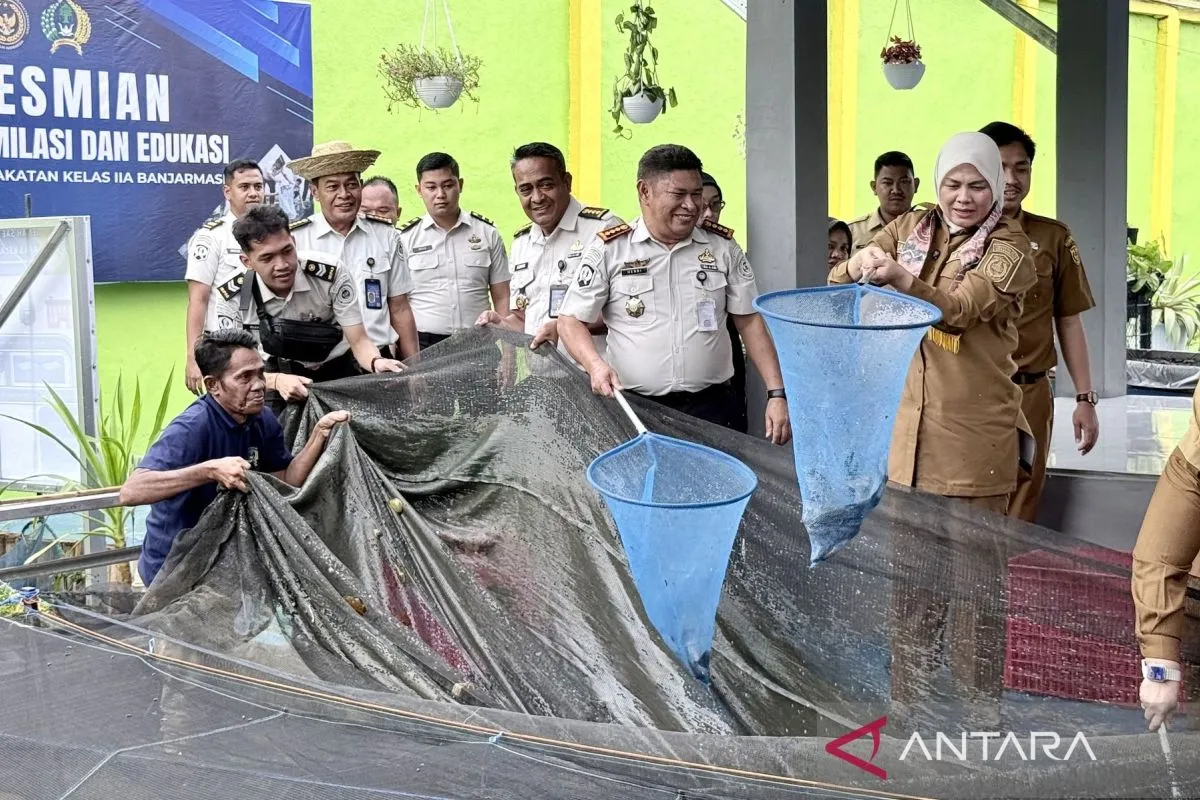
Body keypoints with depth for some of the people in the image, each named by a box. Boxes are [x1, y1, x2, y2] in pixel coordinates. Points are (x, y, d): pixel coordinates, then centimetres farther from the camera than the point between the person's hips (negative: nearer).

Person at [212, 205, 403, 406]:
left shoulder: (331, 273, -21)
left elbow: (359, 342, -17)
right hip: (281, 376, 1)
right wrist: (276, 380, -37)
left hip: (340, 375, -1)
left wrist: (376, 362, -41)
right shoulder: (233, 299, -17)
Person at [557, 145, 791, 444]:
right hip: (635, 408, -1)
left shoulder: (722, 246, 6)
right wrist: (595, 365, -16)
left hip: (711, 406, 2)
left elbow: (750, 322, 8)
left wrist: (777, 394, 0)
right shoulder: (608, 250, 0)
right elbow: (571, 320, 3)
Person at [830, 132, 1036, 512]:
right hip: (902, 415, 4)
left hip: (972, 427, -4)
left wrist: (900, 278, -38)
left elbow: (958, 311, -21)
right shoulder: (909, 227, 7)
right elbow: (837, 285, 0)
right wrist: (859, 264, -23)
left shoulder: (1008, 244, -5)